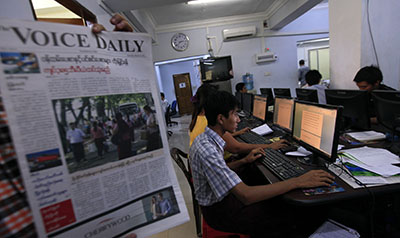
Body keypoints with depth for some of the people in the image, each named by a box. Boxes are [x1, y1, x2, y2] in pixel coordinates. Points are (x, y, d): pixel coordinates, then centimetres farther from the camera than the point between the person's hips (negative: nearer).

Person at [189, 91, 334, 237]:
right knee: (288, 215, -5)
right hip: (217, 210, -8)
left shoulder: (205, 139, -2)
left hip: (221, 196, 8)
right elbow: (245, 196, -36)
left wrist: (245, 161, -2)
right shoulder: (207, 150, -33)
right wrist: (298, 182, -31)